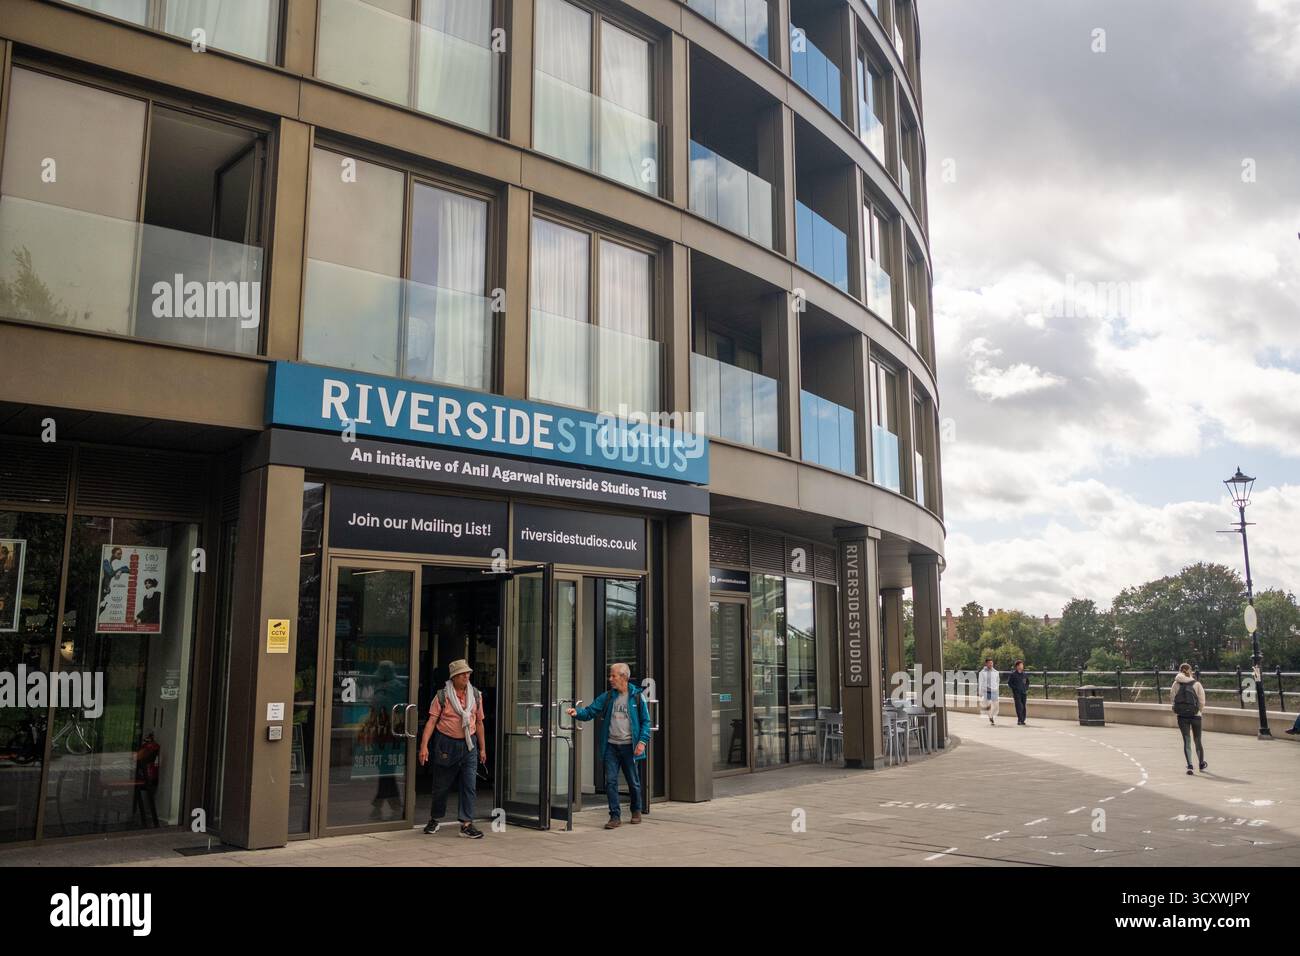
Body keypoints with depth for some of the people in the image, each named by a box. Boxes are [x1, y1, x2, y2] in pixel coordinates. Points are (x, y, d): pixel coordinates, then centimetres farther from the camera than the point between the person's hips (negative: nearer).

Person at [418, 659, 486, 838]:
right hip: (446, 744, -2)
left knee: (469, 786, -4)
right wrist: (424, 745, -20)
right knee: (441, 785, 9)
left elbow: (479, 722, 11)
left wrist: (483, 748, 12)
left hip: (468, 745, 2)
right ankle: (434, 820, 29)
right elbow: (432, 721, -10)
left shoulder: (476, 695, 5)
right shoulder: (442, 696, -5)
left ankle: (466, 823, 1)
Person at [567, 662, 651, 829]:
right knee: (610, 781, -3)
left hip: (628, 746, -2)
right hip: (611, 746, 2)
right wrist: (577, 713, -18)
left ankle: (636, 811, 32)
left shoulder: (637, 696, -3)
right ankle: (615, 816, 6)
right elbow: (590, 711, 2)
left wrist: (643, 741, -12)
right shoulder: (608, 697, 5)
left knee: (633, 782, 10)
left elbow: (645, 721, -1)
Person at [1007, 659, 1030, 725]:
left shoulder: (1025, 674, 10)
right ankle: (1019, 720, -11)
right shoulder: (1013, 674, -2)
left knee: (1024, 707, 5)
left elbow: (1027, 682, 23)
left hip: (1024, 693, 4)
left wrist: (1026, 688, 9)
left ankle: (1022, 720, 13)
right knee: (1019, 706, -13)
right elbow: (1009, 682, 2)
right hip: (1016, 693, -4)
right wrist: (1014, 688, -8)